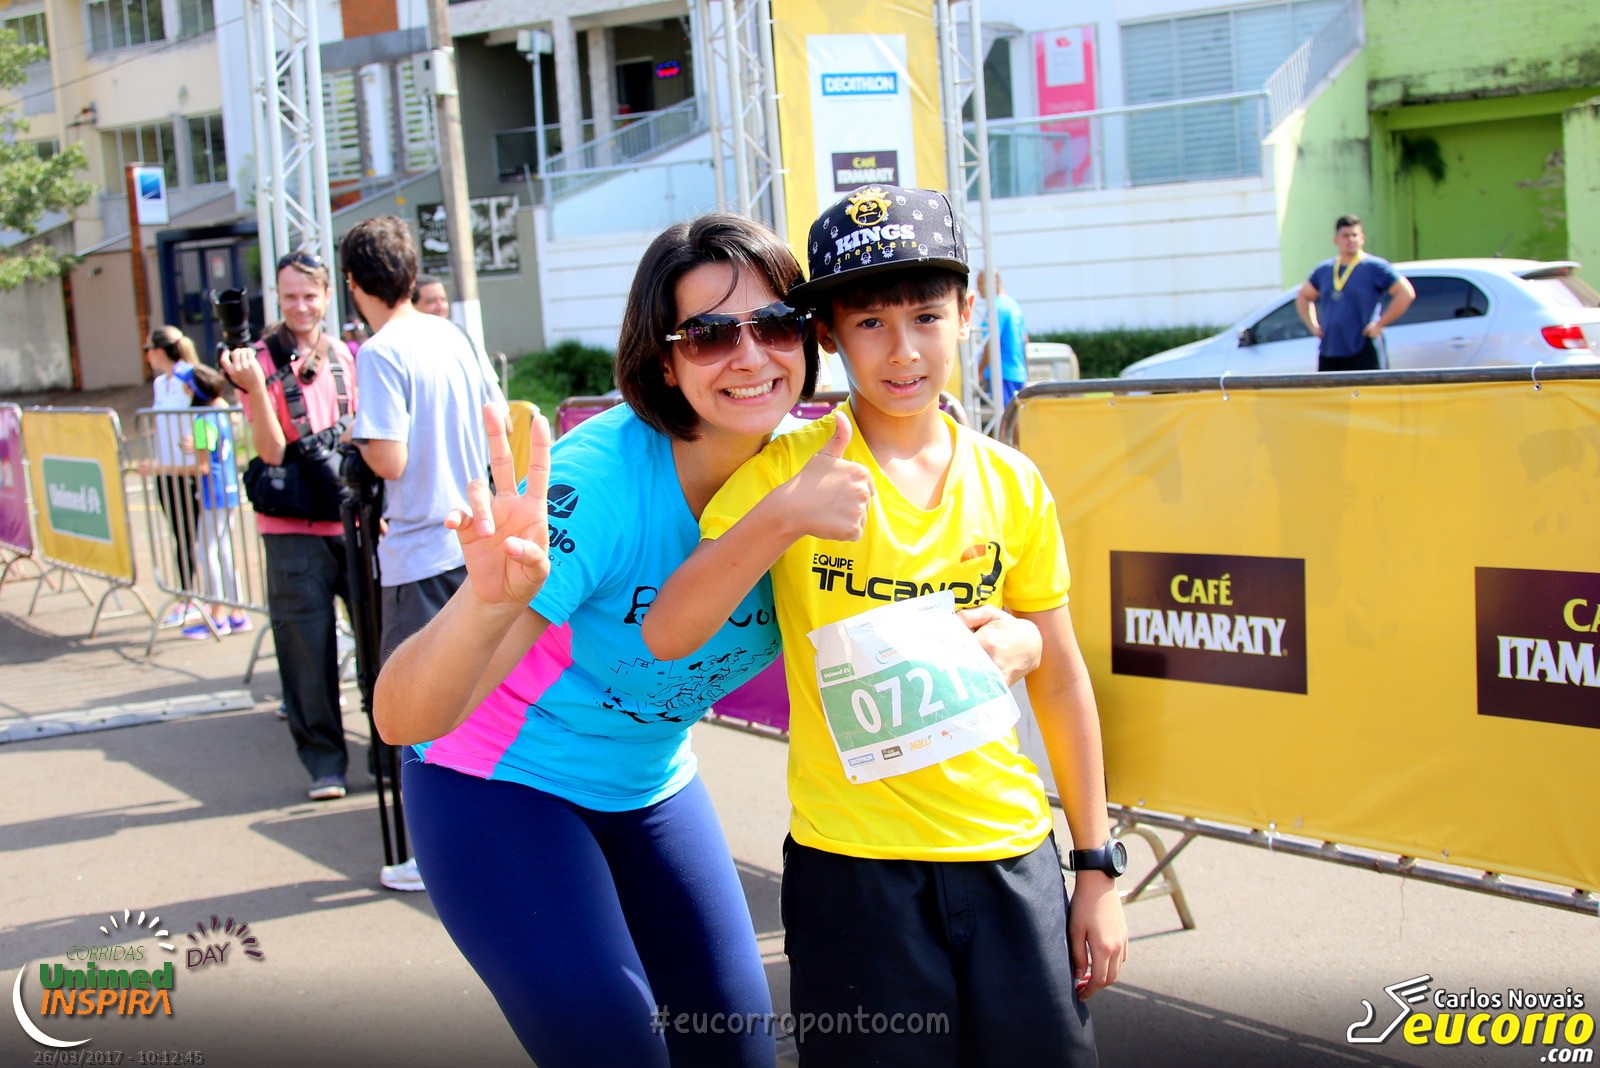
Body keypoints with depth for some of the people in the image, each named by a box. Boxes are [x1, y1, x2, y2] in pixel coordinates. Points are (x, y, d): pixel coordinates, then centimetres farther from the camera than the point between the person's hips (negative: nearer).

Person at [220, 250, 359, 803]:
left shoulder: (343, 356, 8)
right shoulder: (261, 361, -5)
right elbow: (272, 451, -12)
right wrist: (255, 386, -26)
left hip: (350, 518, 4)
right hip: (294, 527, -3)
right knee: (307, 644, 1)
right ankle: (323, 760, 13)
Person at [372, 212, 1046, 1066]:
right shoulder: (600, 481, -32)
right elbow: (401, 719, -35)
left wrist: (1007, 635, -26)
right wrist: (488, 600, -57)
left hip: (652, 787, 6)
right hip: (503, 789, -5)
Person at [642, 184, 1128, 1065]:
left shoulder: (1012, 486, 2)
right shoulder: (787, 470, -6)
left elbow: (1060, 677, 9)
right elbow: (667, 634, -16)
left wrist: (1098, 867, 10)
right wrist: (780, 517, -31)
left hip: (1010, 854, 3)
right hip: (851, 864, -2)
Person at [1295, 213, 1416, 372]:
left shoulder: (1375, 267, -1)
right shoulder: (1324, 270, 15)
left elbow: (1406, 293, -8)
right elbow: (1303, 296, 29)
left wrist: (1380, 323, -11)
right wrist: (1313, 326, 14)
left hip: (1362, 354, -6)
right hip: (1328, 354, 6)